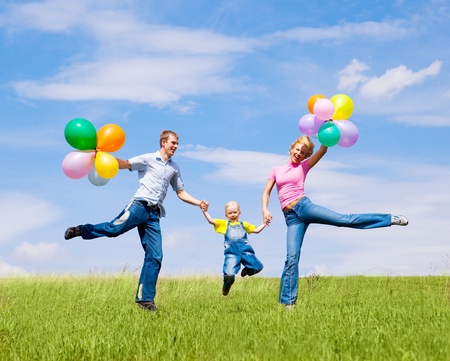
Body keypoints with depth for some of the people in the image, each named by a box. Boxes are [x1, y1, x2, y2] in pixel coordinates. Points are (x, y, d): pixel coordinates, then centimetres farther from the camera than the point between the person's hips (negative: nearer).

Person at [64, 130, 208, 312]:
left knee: (155, 257, -4)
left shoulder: (174, 168, 21)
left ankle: (145, 299, 0)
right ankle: (80, 230, 0)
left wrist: (198, 203, 11)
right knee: (114, 228, -27)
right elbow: (124, 164, -3)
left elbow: (181, 193, 26)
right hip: (139, 206, -4)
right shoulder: (148, 159, 6)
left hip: (154, 214, 4)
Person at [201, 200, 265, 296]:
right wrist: (205, 212, 1)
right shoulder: (224, 224, 21)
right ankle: (226, 287, 16)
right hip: (231, 252, -2)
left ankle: (247, 270, 21)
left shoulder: (244, 224, 27)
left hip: (246, 250, 2)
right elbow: (211, 221, 13)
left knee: (257, 267, -14)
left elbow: (256, 230, 30)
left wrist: (264, 223, 21)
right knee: (229, 275, -20)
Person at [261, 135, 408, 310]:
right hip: (291, 217, 1)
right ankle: (287, 302, -4)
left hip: (304, 206, -1)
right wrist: (265, 210, -5)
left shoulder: (304, 166, 11)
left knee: (344, 219, -11)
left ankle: (390, 219, -4)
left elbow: (323, 150, 0)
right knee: (292, 258, -6)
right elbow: (266, 192, 13)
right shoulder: (276, 170, 17)